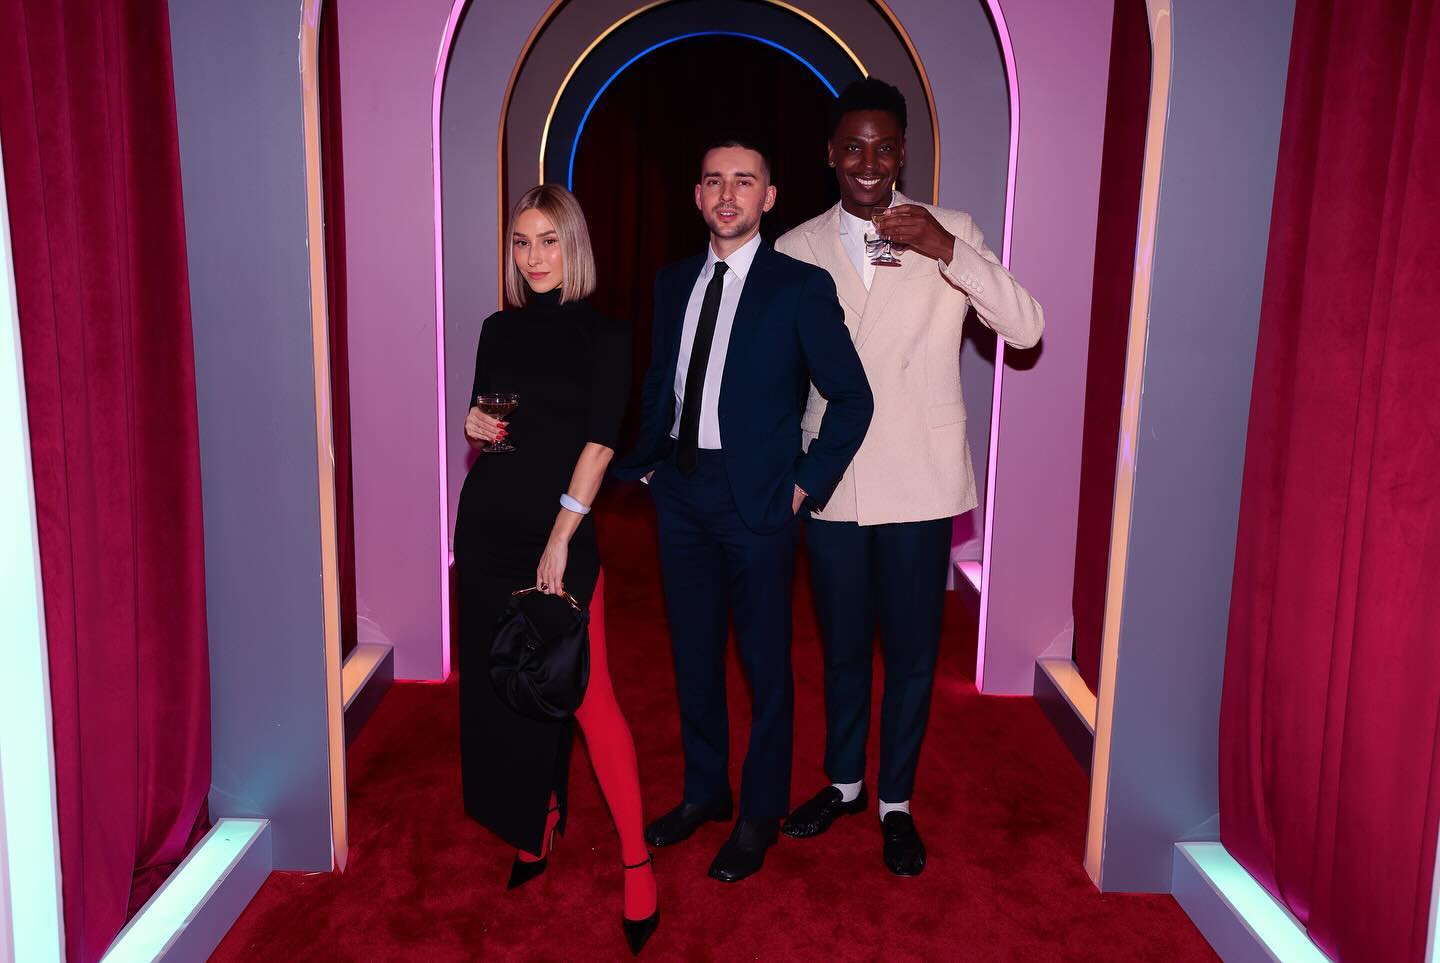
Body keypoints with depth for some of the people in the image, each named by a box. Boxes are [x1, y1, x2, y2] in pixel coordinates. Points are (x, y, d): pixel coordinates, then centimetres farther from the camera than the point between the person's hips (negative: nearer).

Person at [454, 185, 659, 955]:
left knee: (587, 693, -7)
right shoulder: (499, 330, 10)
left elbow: (599, 441, -12)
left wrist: (560, 540, -17)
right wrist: (474, 428, -5)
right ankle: (535, 820, 30)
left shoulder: (602, 335, -4)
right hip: (488, 522, 5)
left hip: (560, 529, -5)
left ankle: (636, 860, 3)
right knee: (501, 683, 11)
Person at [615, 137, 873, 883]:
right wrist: (643, 461, 8)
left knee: (766, 665, 7)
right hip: (680, 492, 6)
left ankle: (761, 815, 25)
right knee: (692, 655, 16)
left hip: (756, 499, -5)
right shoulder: (673, 282, 9)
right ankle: (704, 792, 35)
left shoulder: (801, 288, -7)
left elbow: (852, 399, -5)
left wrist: (804, 485, -8)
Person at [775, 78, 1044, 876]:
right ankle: (843, 782, 37)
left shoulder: (947, 234, -2)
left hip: (918, 483, -2)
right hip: (831, 483, 2)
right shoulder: (797, 249, 4)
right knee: (841, 645, 16)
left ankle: (896, 802, 28)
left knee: (912, 652, 8)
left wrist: (949, 252, -26)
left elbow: (1026, 329, -13)